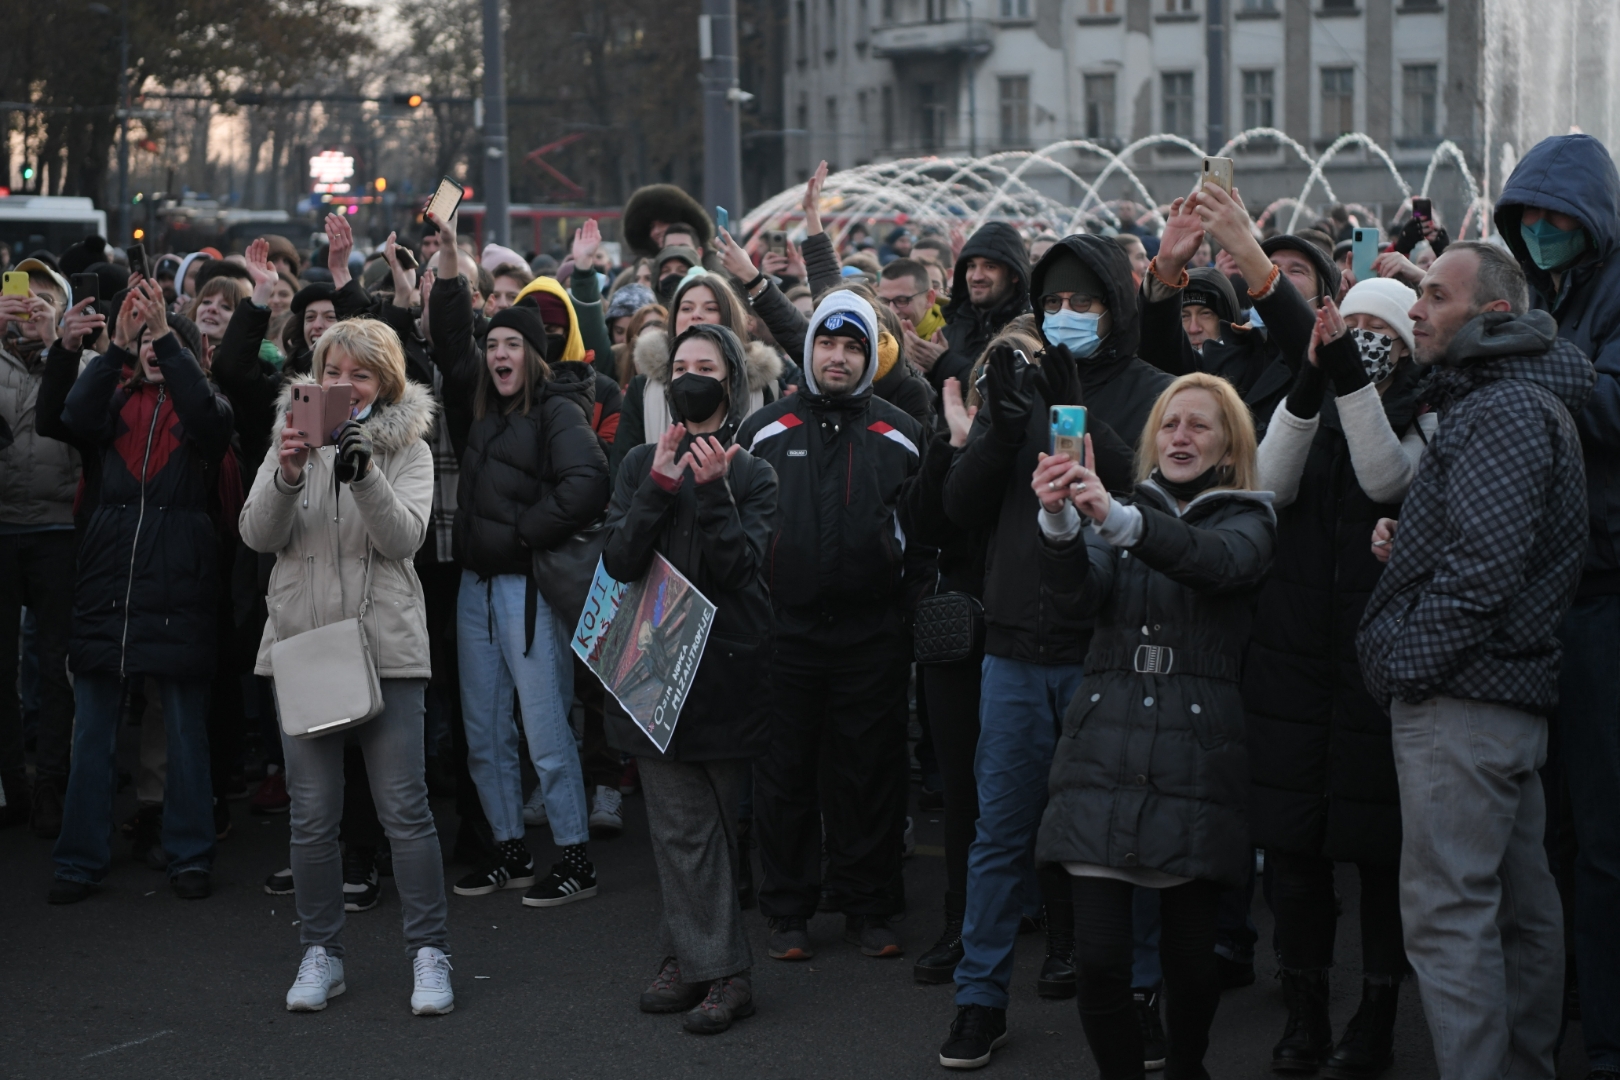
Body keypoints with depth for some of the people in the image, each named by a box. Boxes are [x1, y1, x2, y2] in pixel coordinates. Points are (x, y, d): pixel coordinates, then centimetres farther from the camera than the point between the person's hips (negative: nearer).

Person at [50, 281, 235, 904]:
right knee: (91, 730, 4)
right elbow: (77, 418, -10)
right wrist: (118, 345, -20)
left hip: (178, 585, -2)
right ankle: (81, 861, 11)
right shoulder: (119, 401, 11)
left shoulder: (201, 407, 5)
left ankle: (190, 855, 14)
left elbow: (208, 413, -19)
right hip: (107, 582, 2)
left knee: (186, 729, 4)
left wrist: (166, 337, -24)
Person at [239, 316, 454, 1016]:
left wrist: (364, 475, -26)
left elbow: (404, 538, -10)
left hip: (387, 648, -2)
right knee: (311, 813, 5)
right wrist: (286, 475, -20)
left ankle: (429, 953, 5)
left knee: (404, 807, -4)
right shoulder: (292, 439, 10)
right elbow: (258, 535, -1)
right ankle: (320, 954, 16)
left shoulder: (408, 449, 4)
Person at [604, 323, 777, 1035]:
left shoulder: (752, 474, 2)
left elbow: (739, 564, -11)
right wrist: (660, 486, -14)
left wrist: (713, 491, -21)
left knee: (697, 827, 4)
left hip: (728, 671, -2)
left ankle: (688, 957, 12)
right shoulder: (642, 464, 9)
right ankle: (720, 969, 2)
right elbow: (619, 561, -3)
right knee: (683, 828, -2)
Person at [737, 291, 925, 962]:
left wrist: (911, 616, 1)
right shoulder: (765, 430, 7)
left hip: (872, 636, 0)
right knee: (786, 773, 5)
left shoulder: (901, 436, 7)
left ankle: (867, 910, 15)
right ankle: (789, 911, 14)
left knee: (870, 774, 4)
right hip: (784, 631, 0)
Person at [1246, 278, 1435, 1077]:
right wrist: (1309, 387, -20)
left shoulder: (1426, 417, 1)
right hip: (1294, 652, 3)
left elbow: (1386, 478, -18)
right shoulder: (1309, 409, 12)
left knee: (1378, 843, 0)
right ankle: (1304, 1014, 17)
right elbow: (1273, 481, -7)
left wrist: (1353, 382, -27)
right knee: (1292, 839, 5)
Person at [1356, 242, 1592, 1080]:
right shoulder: (1518, 398, 20)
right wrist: (1408, 542, 8)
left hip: (1463, 697, -11)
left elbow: (1486, 564, -23)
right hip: (1511, 695, 11)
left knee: (1446, 914, -9)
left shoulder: (1504, 410, -14)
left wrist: (1406, 661, -17)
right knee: (1518, 905, 15)